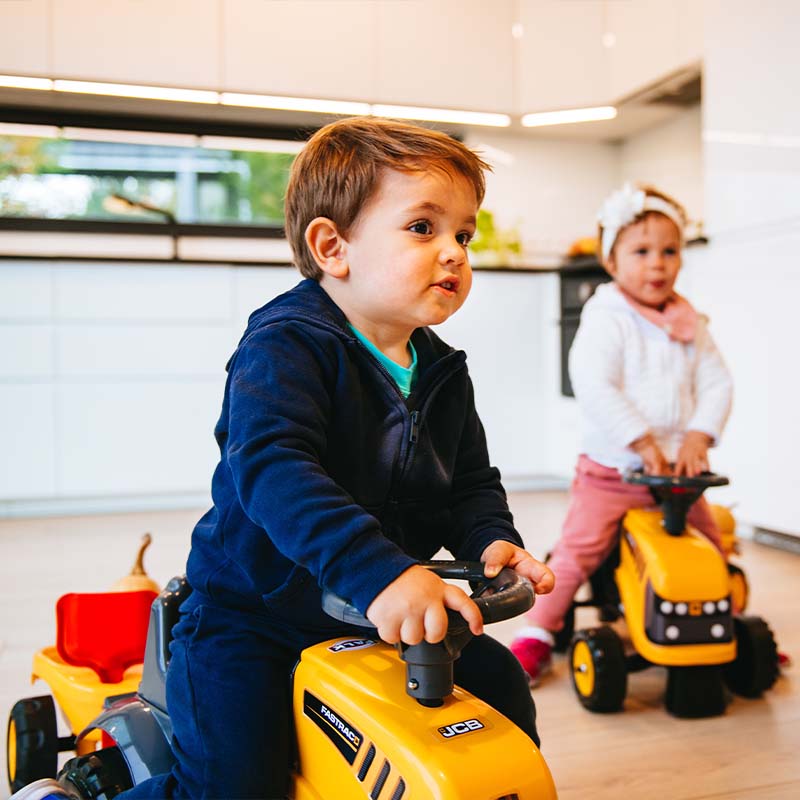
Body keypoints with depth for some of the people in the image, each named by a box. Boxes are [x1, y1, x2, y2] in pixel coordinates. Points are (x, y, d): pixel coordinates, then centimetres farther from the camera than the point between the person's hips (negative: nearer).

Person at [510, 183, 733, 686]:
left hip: (678, 469, 6)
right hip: (612, 469, -5)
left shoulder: (690, 325, 7)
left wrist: (698, 437, -13)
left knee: (713, 548, 15)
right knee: (578, 550, -10)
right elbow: (595, 388, -23)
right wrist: (642, 442, -25)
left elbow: (717, 383, 4)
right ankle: (537, 635, 4)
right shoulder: (606, 320, -11)